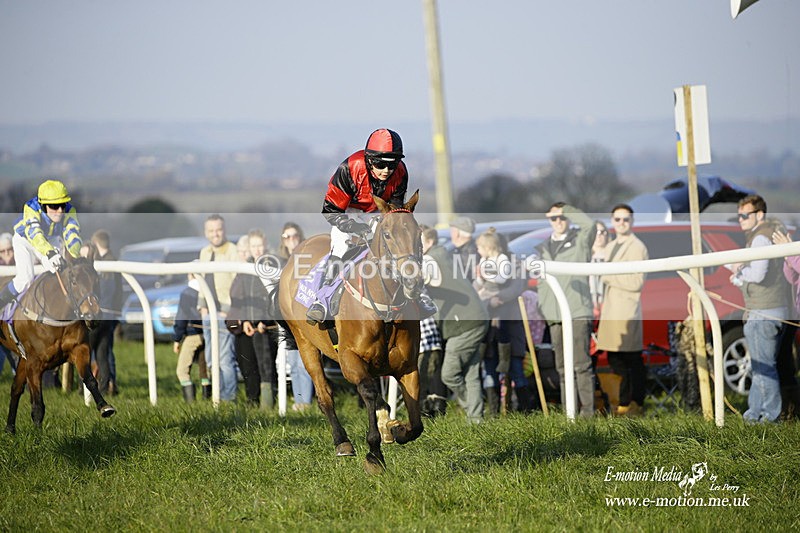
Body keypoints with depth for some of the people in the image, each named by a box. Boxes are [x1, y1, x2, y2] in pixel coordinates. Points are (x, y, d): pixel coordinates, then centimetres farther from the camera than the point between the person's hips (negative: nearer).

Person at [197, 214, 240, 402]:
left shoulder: (232, 252, -8)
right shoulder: (205, 252, 16)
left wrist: (230, 311, -15)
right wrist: (202, 306, 13)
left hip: (225, 314, -8)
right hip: (208, 314, 8)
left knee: (225, 359, -9)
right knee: (211, 359, 10)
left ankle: (228, 397, -5)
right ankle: (217, 395, 17)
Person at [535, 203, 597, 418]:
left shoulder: (580, 239, 4)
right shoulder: (543, 247, 19)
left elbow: (590, 224, -18)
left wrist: (566, 210, -7)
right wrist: (541, 310, 14)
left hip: (578, 313, -5)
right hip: (554, 316, 5)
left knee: (581, 365, -10)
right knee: (562, 367, 6)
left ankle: (588, 410, -9)